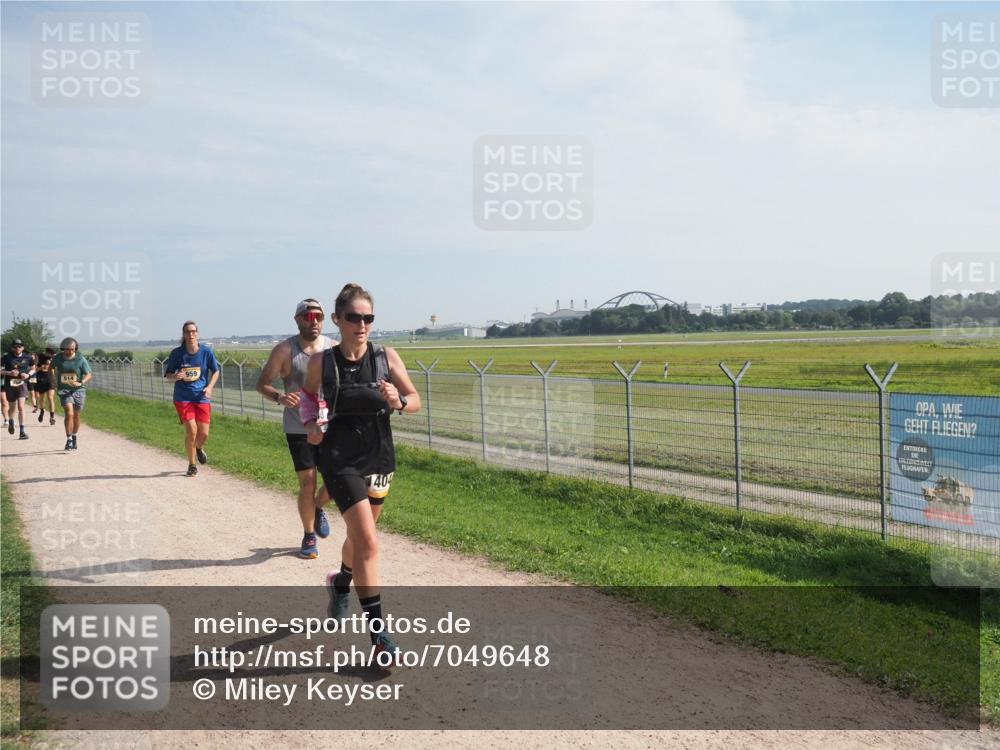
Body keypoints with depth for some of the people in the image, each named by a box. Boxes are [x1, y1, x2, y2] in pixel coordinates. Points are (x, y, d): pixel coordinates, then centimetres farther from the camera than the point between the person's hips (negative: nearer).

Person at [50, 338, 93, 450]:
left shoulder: (80, 359, -7)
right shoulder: (57, 358, -2)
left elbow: (89, 375, -8)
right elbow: (51, 369, 20)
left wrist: (80, 383, -26)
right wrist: (54, 382, 12)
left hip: (78, 390, 0)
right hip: (64, 390, 0)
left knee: (76, 415, 9)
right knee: (69, 413, -18)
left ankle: (75, 437, 30)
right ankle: (69, 439, -13)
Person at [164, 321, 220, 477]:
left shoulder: (206, 352, -4)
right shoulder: (177, 353, -5)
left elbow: (215, 371, 8)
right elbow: (167, 374, 4)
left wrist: (209, 387, -7)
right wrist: (175, 376, -19)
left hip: (202, 398, 1)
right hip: (183, 398, -1)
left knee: (204, 433, 0)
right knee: (191, 431, -11)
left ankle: (199, 448, 38)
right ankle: (192, 466, 9)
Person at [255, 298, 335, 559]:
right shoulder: (285, 350, -7)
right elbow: (262, 383, -3)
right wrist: (280, 397, -23)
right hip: (298, 429, -3)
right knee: (307, 484, 0)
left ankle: (318, 508, 35)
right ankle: (309, 537, 22)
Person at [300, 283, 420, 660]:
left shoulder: (387, 357, -6)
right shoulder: (321, 362, -8)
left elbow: (415, 401, 0)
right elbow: (309, 398, 9)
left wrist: (398, 401, -21)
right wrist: (312, 425, -11)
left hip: (379, 458, 3)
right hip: (340, 461, -3)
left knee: (359, 536, 22)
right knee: (367, 542, -13)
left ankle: (340, 583, 54)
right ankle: (378, 633, -4)